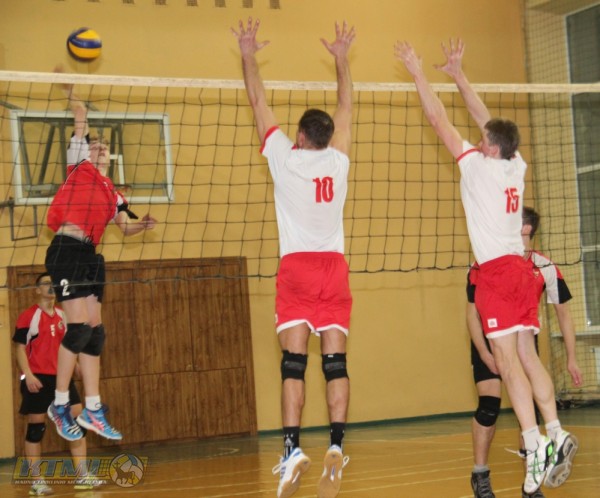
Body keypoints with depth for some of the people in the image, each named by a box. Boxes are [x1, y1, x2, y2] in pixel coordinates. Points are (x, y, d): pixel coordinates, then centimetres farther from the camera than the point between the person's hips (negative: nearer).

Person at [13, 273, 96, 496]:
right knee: (36, 429, -1)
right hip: (37, 378, -6)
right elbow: (20, 348, -7)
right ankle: (36, 481, 6)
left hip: (61, 376, 6)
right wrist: (28, 375, -18)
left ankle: (82, 476, 5)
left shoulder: (62, 315, 12)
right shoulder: (28, 316, -5)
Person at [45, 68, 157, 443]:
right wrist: (72, 95, -2)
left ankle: (93, 411, 9)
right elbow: (81, 117, 3)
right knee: (79, 326, -13)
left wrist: (144, 225, -3)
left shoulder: (112, 192, 22)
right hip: (67, 250, -7)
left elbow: (126, 226, 16)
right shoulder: (80, 168, 8)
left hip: (91, 255, 7)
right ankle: (60, 405, -1)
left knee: (95, 331, 5)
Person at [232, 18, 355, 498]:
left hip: (297, 266, -2)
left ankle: (293, 450, -17)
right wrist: (342, 58, 32)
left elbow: (259, 103, 11)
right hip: (334, 265, 2)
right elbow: (346, 108, 23)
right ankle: (336, 449, -10)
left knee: (294, 362, -7)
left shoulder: (285, 157, 3)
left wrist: (249, 56, 20)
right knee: (336, 361, -1)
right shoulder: (338, 160, 9)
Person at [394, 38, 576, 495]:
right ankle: (555, 433, 2)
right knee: (528, 356, 7)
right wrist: (458, 74, 27)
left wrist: (419, 74, 6)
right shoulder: (517, 166, 10)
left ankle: (534, 444, -18)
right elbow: (485, 119, 22)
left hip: (497, 271, -7)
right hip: (520, 269, 7)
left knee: (507, 361, -10)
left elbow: (439, 121, -2)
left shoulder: (479, 166, -7)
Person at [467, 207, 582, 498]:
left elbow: (563, 313, -6)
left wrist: (571, 359, -9)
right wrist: (485, 355, -19)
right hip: (489, 340, -2)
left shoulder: (546, 269, -16)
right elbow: (472, 313, -13)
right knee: (489, 404, -12)